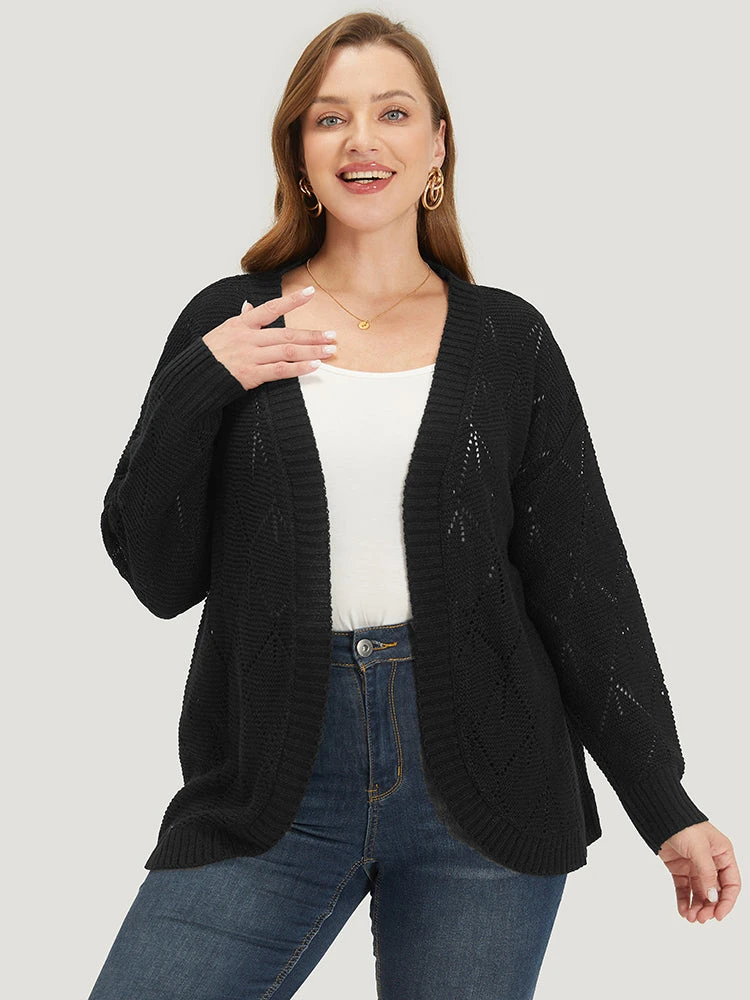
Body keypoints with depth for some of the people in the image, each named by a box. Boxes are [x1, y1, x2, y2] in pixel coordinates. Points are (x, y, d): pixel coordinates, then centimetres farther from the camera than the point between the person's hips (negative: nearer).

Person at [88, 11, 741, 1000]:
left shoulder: (508, 338, 5)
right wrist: (196, 387, -9)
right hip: (272, 787, 0)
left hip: (479, 779, 0)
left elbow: (583, 584, 5)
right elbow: (158, 574, 4)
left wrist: (666, 806, 2)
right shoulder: (228, 324, 5)